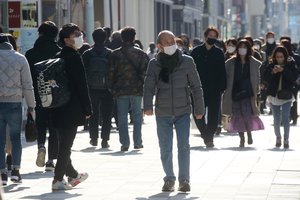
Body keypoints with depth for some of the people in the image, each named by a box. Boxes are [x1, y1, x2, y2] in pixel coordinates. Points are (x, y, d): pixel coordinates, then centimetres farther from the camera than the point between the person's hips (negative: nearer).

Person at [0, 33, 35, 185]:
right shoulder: (20, 59, -3)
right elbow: (27, 85, -2)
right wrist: (31, 105, 5)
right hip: (14, 104, 0)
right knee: (16, 138, 12)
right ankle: (15, 170, 5)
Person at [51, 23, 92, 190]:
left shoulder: (59, 57, 11)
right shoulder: (74, 57, -14)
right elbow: (82, 85, -15)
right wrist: (88, 109, -9)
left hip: (58, 109, 8)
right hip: (72, 110, -8)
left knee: (64, 143, 16)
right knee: (66, 144, -4)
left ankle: (72, 175, 30)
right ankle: (58, 179, -3)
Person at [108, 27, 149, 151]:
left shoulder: (115, 54, 0)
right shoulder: (140, 53, -1)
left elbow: (111, 73, -1)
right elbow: (145, 72, -5)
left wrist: (112, 88, 6)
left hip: (120, 90, 0)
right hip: (136, 89, 0)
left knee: (122, 117, 5)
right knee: (137, 116, 9)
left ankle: (124, 143, 2)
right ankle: (137, 142, 10)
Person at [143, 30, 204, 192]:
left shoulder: (187, 62, -1)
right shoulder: (154, 64, 0)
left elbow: (196, 86, 4)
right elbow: (149, 87, -4)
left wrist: (199, 109, 3)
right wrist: (148, 106, -20)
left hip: (183, 112, -1)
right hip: (162, 113, 1)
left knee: (183, 145, -12)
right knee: (165, 149, 6)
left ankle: (184, 180, -5)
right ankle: (169, 179, 21)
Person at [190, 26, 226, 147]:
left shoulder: (219, 53, 5)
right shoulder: (196, 51, 4)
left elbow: (222, 72, 4)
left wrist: (222, 87, -4)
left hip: (214, 89, 0)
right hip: (199, 88, 0)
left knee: (213, 115, 0)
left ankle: (209, 137, 8)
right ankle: (206, 135, 19)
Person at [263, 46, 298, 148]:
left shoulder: (290, 65, -2)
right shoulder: (271, 65, 1)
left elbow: (294, 77, -13)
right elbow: (265, 78, -6)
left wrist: (283, 70, -24)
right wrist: (272, 72, -24)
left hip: (286, 97, -2)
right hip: (274, 96, 2)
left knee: (285, 119, -9)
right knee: (276, 120, 10)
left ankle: (286, 139, -2)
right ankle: (278, 138, 27)